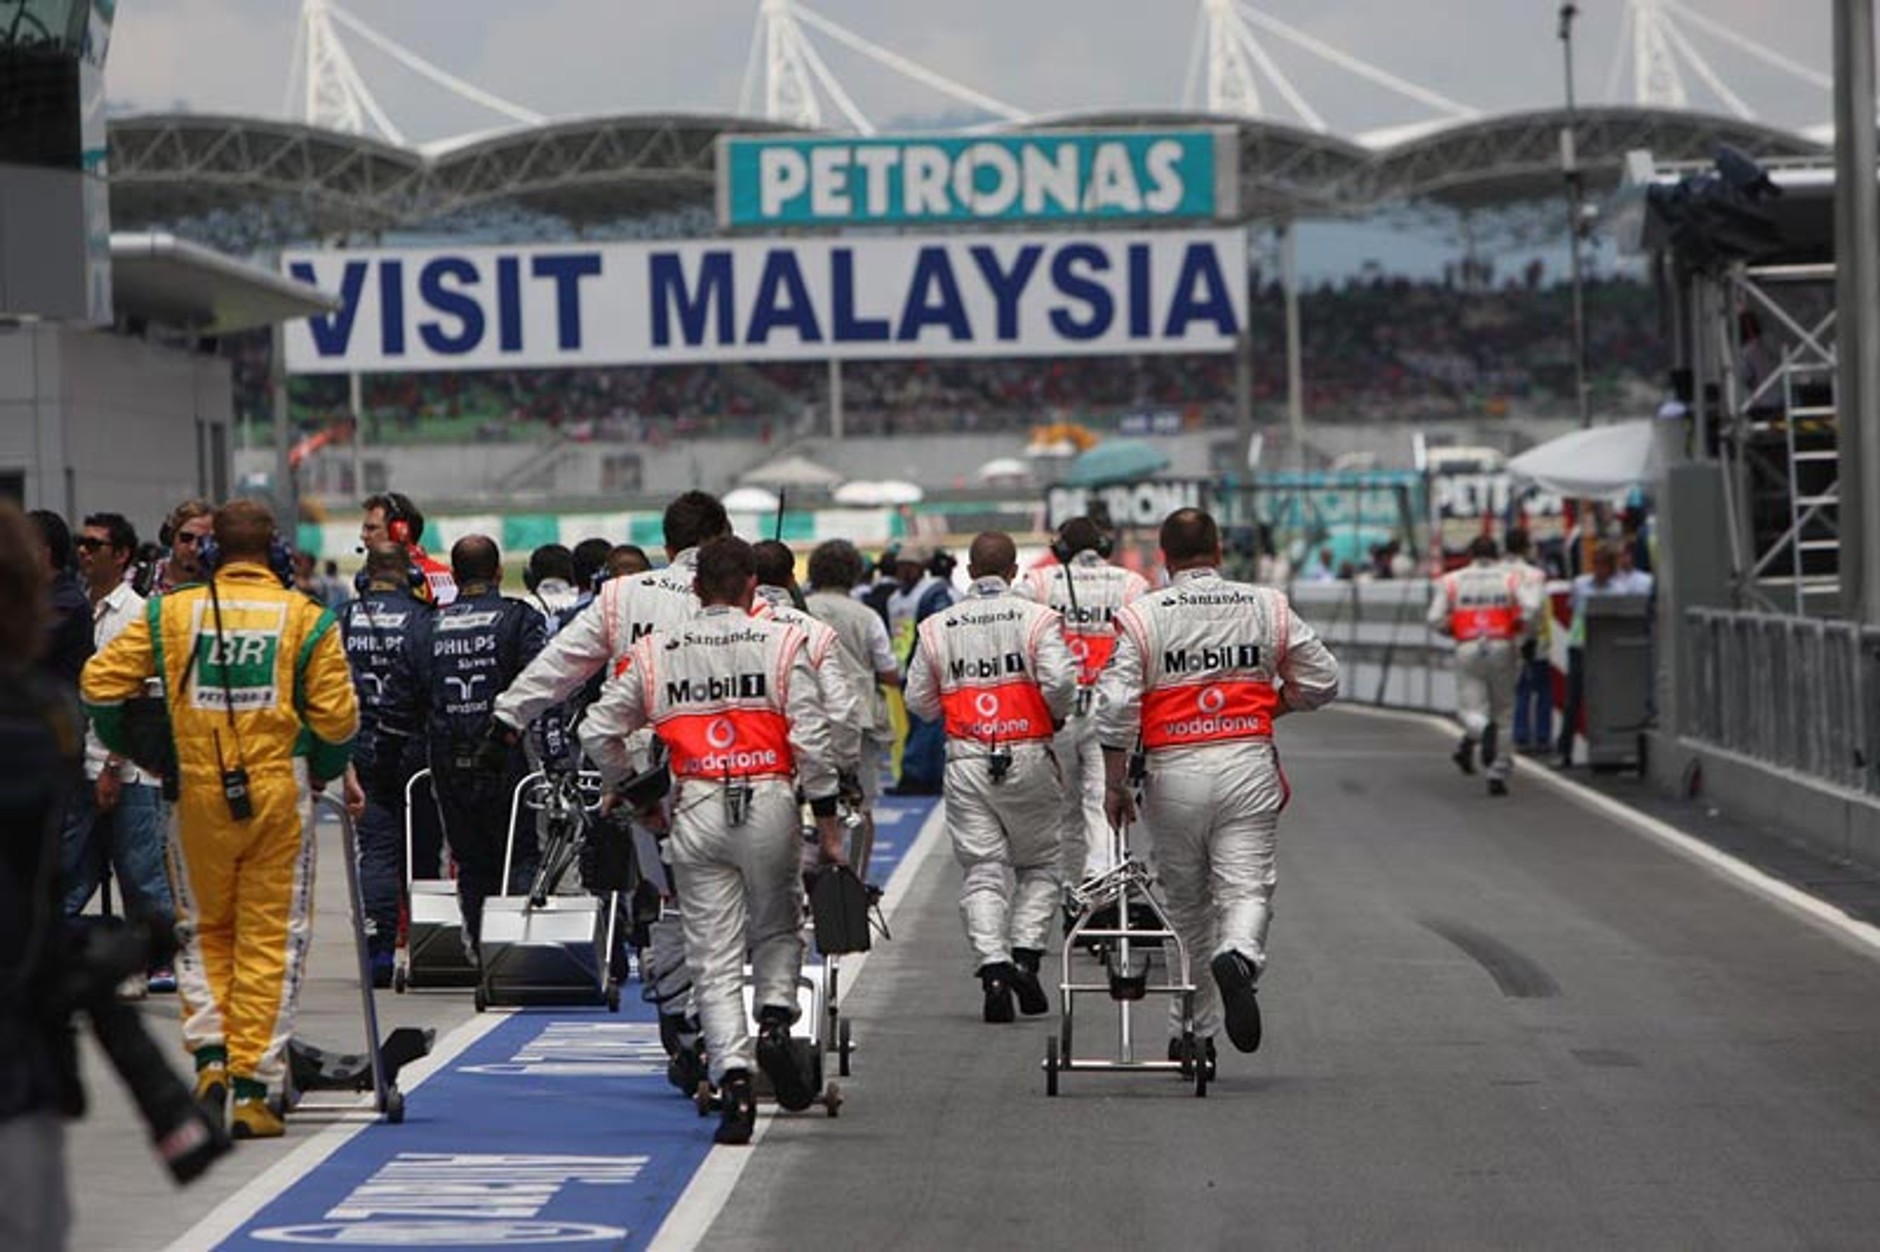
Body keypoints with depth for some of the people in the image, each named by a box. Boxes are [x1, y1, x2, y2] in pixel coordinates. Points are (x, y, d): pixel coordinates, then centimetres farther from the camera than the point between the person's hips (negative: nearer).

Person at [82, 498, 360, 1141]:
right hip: (279, 792, -1)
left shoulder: (171, 613, 2)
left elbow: (101, 682, 0)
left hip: (198, 793, 1)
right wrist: (331, 774, 16)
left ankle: (211, 1053, 1)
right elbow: (336, 717, -3)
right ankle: (252, 1091, 2)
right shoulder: (306, 617, -1)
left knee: (204, 929, 19)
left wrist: (127, 748, 16)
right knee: (271, 939, 5)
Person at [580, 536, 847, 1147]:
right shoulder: (781, 643, 0)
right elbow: (811, 736, -4)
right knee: (778, 928, 21)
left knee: (714, 957, 3)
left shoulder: (653, 653, 7)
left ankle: (732, 1077, -8)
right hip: (767, 801, -1)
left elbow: (598, 732, 9)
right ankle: (774, 1020, -4)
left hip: (697, 809, 1)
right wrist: (827, 821, 1)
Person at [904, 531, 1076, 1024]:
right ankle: (1025, 955, -2)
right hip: (1026, 757, -2)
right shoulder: (1036, 619, -5)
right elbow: (1059, 682, -15)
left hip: (965, 760, 2)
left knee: (982, 870, 4)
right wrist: (1057, 716, 6)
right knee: (1039, 865, 13)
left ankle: (993, 966, -10)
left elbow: (918, 701, 7)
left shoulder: (936, 627, 4)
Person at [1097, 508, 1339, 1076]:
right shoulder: (1268, 607, 5)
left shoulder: (1141, 616, -1)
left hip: (1174, 772, 0)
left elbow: (1116, 704, -8)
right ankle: (1238, 957, -34)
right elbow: (1322, 680, 9)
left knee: (1185, 902, 11)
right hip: (1248, 763, 0)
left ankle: (1191, 1035, 17)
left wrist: (1114, 784, -1)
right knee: (1248, 885, 0)